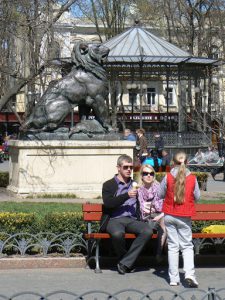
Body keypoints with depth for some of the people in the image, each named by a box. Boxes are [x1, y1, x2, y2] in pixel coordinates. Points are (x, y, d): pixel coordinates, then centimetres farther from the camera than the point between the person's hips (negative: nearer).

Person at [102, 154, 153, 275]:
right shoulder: (109, 185, 8)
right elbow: (108, 203, -9)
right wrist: (127, 195, -17)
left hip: (132, 220, 4)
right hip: (114, 219, -4)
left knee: (148, 231, -28)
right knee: (118, 233, -38)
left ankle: (125, 263, -23)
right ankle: (126, 259, -9)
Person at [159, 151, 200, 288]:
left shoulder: (168, 177, -6)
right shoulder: (192, 178, -6)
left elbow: (161, 194, 4)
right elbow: (197, 197, 4)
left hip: (169, 216, 1)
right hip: (185, 217, 0)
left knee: (172, 247, 7)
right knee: (187, 246, 9)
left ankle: (174, 278, 8)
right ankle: (189, 273, -11)